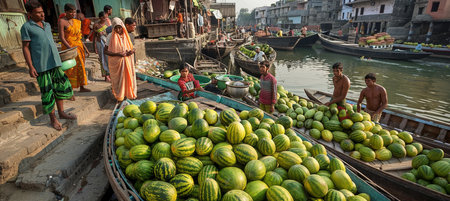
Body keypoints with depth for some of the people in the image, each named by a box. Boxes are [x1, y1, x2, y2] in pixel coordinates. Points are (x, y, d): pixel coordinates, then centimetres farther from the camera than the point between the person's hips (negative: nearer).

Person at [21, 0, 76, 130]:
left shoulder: (47, 25, 15)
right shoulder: (26, 27, -4)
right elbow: (25, 47, -5)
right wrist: (30, 67, -11)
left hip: (55, 63, 6)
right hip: (41, 66, -6)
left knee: (61, 87, 11)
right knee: (47, 93, 0)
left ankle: (61, 112, 24)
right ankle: (53, 119, 11)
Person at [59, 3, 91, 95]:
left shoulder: (76, 22, 12)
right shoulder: (62, 21, -8)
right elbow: (62, 37, -15)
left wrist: (85, 48, 15)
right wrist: (70, 48, -26)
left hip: (79, 47, 7)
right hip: (68, 48, -7)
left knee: (80, 67, 14)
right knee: (70, 69, -6)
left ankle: (82, 87, 28)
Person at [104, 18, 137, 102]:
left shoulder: (126, 35, 4)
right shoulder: (110, 36, -6)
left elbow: (131, 47, 14)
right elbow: (105, 51, -10)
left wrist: (132, 50, -11)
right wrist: (117, 54, -23)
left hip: (127, 61, 3)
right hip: (116, 62, -3)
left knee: (128, 77, 7)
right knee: (118, 78, 5)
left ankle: (130, 94, 23)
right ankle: (119, 96, 18)